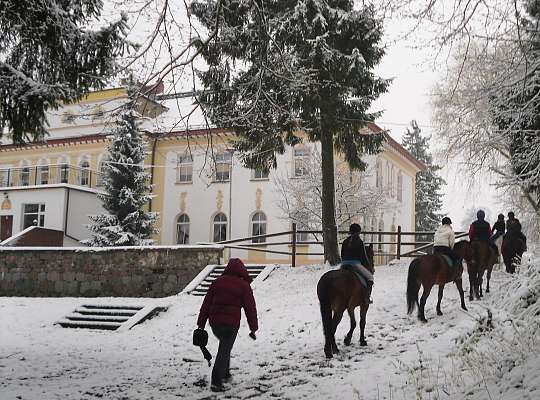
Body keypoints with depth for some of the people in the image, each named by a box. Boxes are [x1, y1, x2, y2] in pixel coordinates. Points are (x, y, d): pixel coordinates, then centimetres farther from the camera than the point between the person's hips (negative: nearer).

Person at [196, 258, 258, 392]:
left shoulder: (217, 282, 9)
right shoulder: (244, 285, -1)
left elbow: (206, 303, 8)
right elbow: (250, 308, -1)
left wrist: (201, 324, 12)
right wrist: (253, 328, 6)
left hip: (214, 322, 4)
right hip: (231, 323, -4)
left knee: (225, 346, 27)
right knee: (224, 350, 1)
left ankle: (225, 374, 29)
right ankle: (216, 382, -6)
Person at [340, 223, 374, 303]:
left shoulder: (345, 242, 12)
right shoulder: (359, 242, -3)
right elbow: (364, 256, 0)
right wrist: (369, 267, 11)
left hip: (344, 265, 6)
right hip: (355, 263, -5)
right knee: (369, 277, 7)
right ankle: (368, 295, -4)